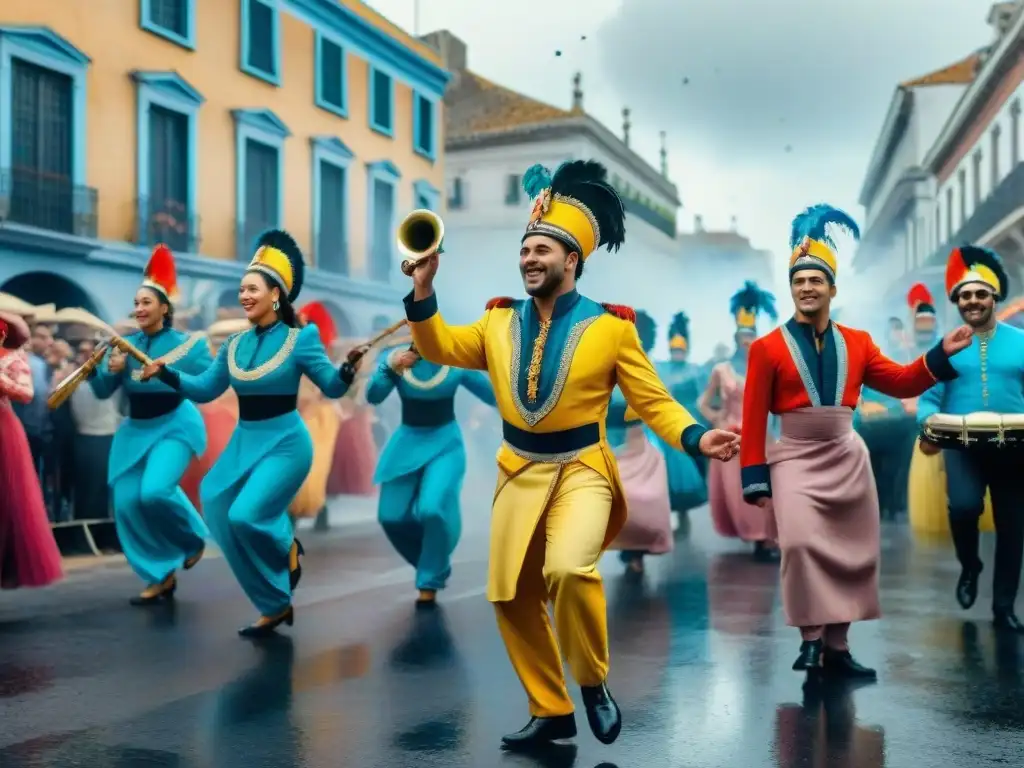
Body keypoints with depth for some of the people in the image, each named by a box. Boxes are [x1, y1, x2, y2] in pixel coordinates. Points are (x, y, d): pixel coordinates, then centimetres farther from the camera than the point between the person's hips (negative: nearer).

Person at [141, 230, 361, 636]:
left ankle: (287, 546, 13)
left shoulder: (299, 339, -9)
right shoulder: (234, 345, 6)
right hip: (244, 443, 7)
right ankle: (275, 606, 21)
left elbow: (332, 388, -9)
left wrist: (348, 369, -29)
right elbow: (204, 390, 12)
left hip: (285, 444, -7)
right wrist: (165, 373, 1)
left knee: (246, 515, -23)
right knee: (224, 520, 6)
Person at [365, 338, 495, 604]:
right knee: (391, 516, -1)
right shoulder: (395, 357, -4)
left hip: (445, 444, -3)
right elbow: (373, 397, -14)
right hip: (407, 443, 3)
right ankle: (432, 564, 28)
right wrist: (390, 368, -29)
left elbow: (496, 395, -2)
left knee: (432, 509, -23)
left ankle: (430, 581, 1)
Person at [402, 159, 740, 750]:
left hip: (583, 470, -5)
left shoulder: (611, 327, -6)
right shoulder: (499, 322, 6)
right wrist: (424, 289, -7)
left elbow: (654, 401, -6)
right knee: (512, 596, 6)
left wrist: (697, 438, -24)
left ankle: (594, 686, -3)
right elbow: (439, 348, 9)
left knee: (569, 570, -29)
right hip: (520, 472, 5)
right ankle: (551, 711, 23)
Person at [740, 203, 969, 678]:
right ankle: (811, 638, -7)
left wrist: (942, 353, -4)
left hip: (848, 459, 4)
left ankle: (837, 647, 16)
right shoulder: (767, 348, -5)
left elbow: (902, 382, 11)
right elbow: (754, 419, -6)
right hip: (795, 461, -4)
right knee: (801, 543, -22)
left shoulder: (857, 343, 6)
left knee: (854, 553, 5)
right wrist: (755, 479, -11)